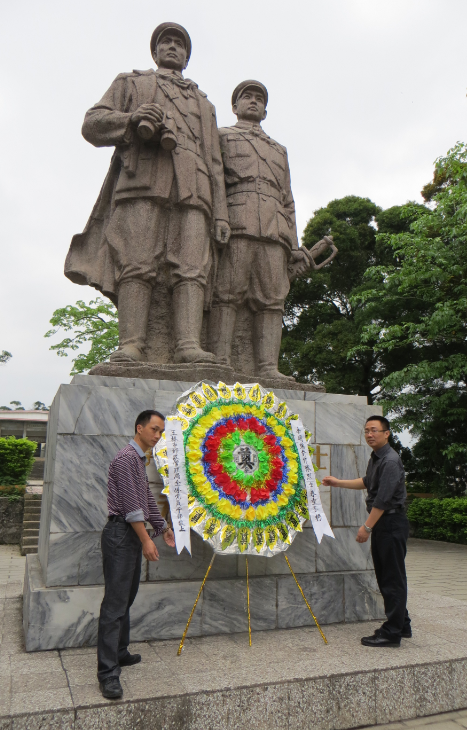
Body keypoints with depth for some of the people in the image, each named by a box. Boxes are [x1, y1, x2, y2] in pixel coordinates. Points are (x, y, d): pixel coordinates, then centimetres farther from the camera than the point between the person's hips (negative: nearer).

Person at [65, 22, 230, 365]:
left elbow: (215, 164, 25)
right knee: (137, 265, -19)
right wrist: (132, 119, -7)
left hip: (192, 189, 2)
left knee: (192, 268, -18)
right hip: (142, 182, -2)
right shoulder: (131, 83, 30)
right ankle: (130, 348, -27)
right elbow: (93, 124, 15)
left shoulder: (204, 104, 37)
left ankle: (190, 347, -29)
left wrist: (221, 214, 9)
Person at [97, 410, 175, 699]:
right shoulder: (126, 458, -14)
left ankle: (120, 652, 28)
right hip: (121, 534, -10)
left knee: (127, 597, 16)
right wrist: (146, 540, -18)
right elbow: (131, 504, -19)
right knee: (115, 602, -8)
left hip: (134, 535, 10)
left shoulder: (141, 461, 17)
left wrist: (164, 528, 28)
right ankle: (108, 672, -4)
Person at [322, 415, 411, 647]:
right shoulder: (375, 458, 13)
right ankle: (402, 625, 27)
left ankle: (392, 632, 4)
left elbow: (383, 498, -22)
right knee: (385, 576, 15)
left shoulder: (390, 461, -17)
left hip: (392, 522, -10)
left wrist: (367, 526, -19)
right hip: (381, 524, 10)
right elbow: (367, 482, 31)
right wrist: (339, 482, 31)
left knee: (393, 578, -3)